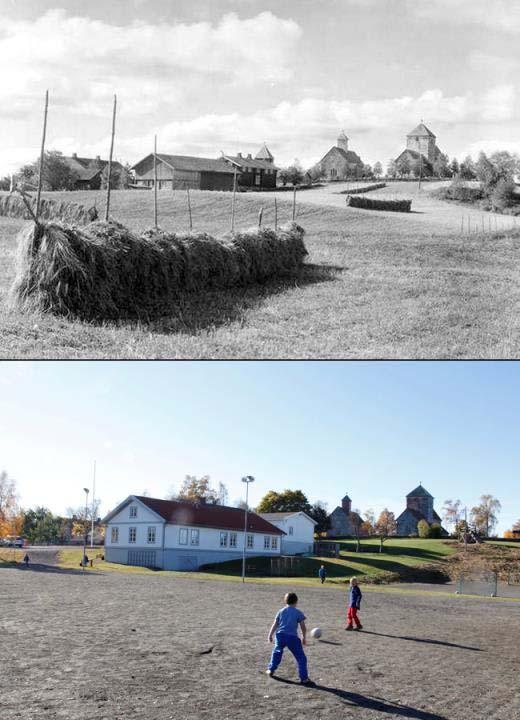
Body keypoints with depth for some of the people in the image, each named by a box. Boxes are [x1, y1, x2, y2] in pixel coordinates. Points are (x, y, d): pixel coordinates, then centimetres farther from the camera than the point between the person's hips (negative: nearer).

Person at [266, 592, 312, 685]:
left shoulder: (281, 611, 12)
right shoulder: (298, 613, 3)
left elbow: (275, 624, 13)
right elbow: (303, 627, 2)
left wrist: (270, 635, 21)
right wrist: (304, 638, 16)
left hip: (280, 635, 4)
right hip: (292, 637, -4)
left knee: (277, 652, 30)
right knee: (301, 657, 4)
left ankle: (271, 670, 35)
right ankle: (304, 678, -1)